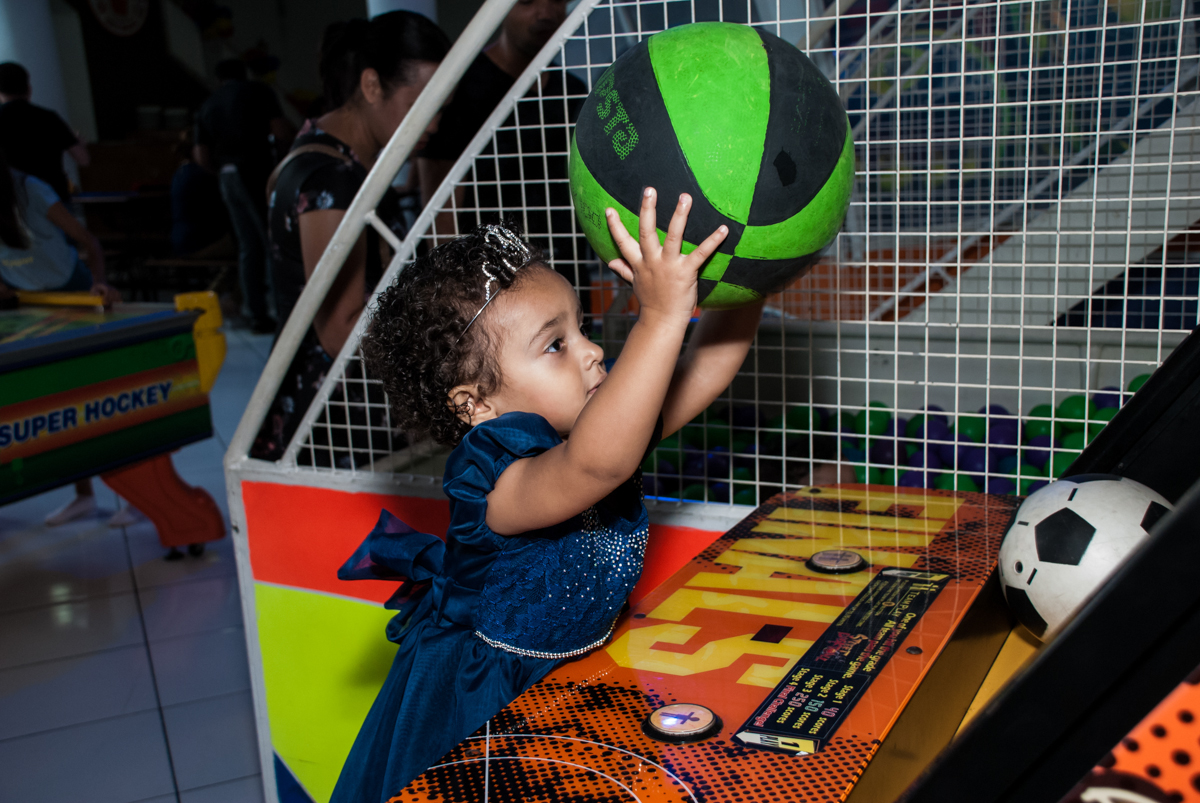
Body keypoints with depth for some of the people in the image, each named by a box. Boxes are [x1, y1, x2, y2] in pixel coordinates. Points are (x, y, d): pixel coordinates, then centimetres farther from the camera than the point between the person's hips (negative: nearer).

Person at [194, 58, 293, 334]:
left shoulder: (207, 107, 19)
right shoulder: (258, 91, 4)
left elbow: (202, 158, 13)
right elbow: (283, 132, -7)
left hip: (228, 178, 5)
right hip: (258, 170, -5)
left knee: (248, 247, 8)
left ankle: (259, 315, 7)